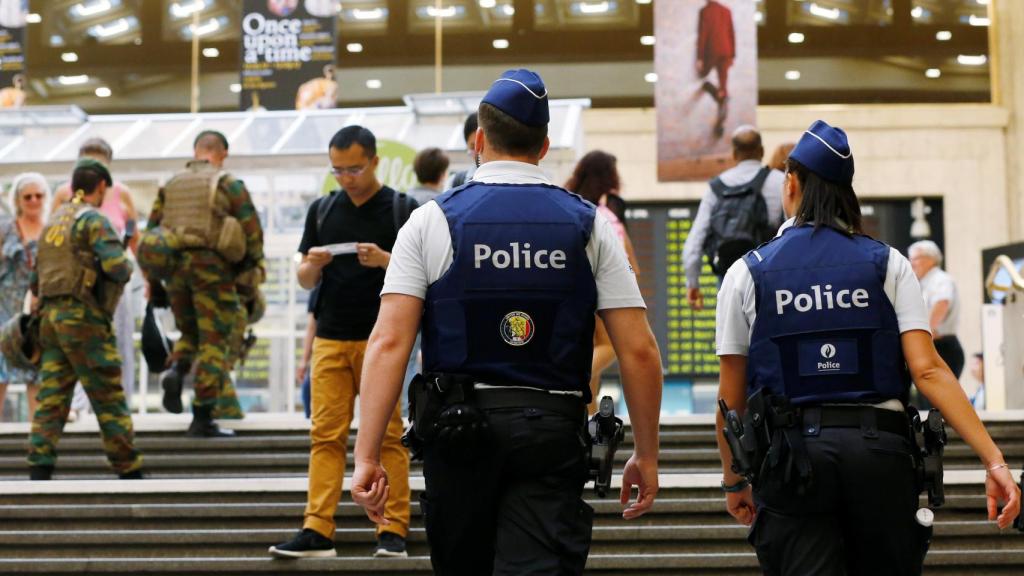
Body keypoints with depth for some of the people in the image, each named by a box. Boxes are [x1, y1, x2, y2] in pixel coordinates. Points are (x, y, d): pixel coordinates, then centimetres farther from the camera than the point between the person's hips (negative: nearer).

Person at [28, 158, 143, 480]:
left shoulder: (54, 221, 18)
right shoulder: (94, 219, -8)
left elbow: (37, 280, 22)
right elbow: (116, 266, -19)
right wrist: (126, 271, 2)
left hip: (51, 316, 7)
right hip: (83, 316, -7)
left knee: (51, 398, 2)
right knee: (109, 397, -1)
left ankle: (39, 471, -7)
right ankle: (129, 472, 3)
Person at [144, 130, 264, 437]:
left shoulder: (170, 185, 15)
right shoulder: (228, 184, 1)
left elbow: (151, 231, 15)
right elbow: (252, 231, -2)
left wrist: (153, 281, 21)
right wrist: (253, 272, 10)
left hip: (174, 265, 4)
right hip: (211, 265, -4)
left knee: (190, 332, 23)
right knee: (214, 342, 0)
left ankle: (175, 370, -9)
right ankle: (202, 418, -4)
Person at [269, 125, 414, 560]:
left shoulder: (401, 209, -1)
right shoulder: (322, 210, 12)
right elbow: (305, 280, 14)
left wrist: (384, 260, -20)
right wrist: (314, 265, -8)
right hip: (331, 339, 4)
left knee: (387, 436, -2)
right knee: (326, 437, 1)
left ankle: (394, 531, 2)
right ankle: (317, 531, 0)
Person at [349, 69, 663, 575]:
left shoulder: (432, 221, 0)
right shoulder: (589, 226, 3)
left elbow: (389, 342, -9)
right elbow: (638, 350, -1)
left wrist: (367, 455, -8)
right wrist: (646, 455, 8)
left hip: (457, 432, 1)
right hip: (553, 432, 0)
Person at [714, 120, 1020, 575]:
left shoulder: (747, 273, 4)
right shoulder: (887, 264, 6)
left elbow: (731, 396, 4)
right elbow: (928, 370, -6)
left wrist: (733, 481, 18)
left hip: (795, 455, -1)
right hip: (881, 450, 1)